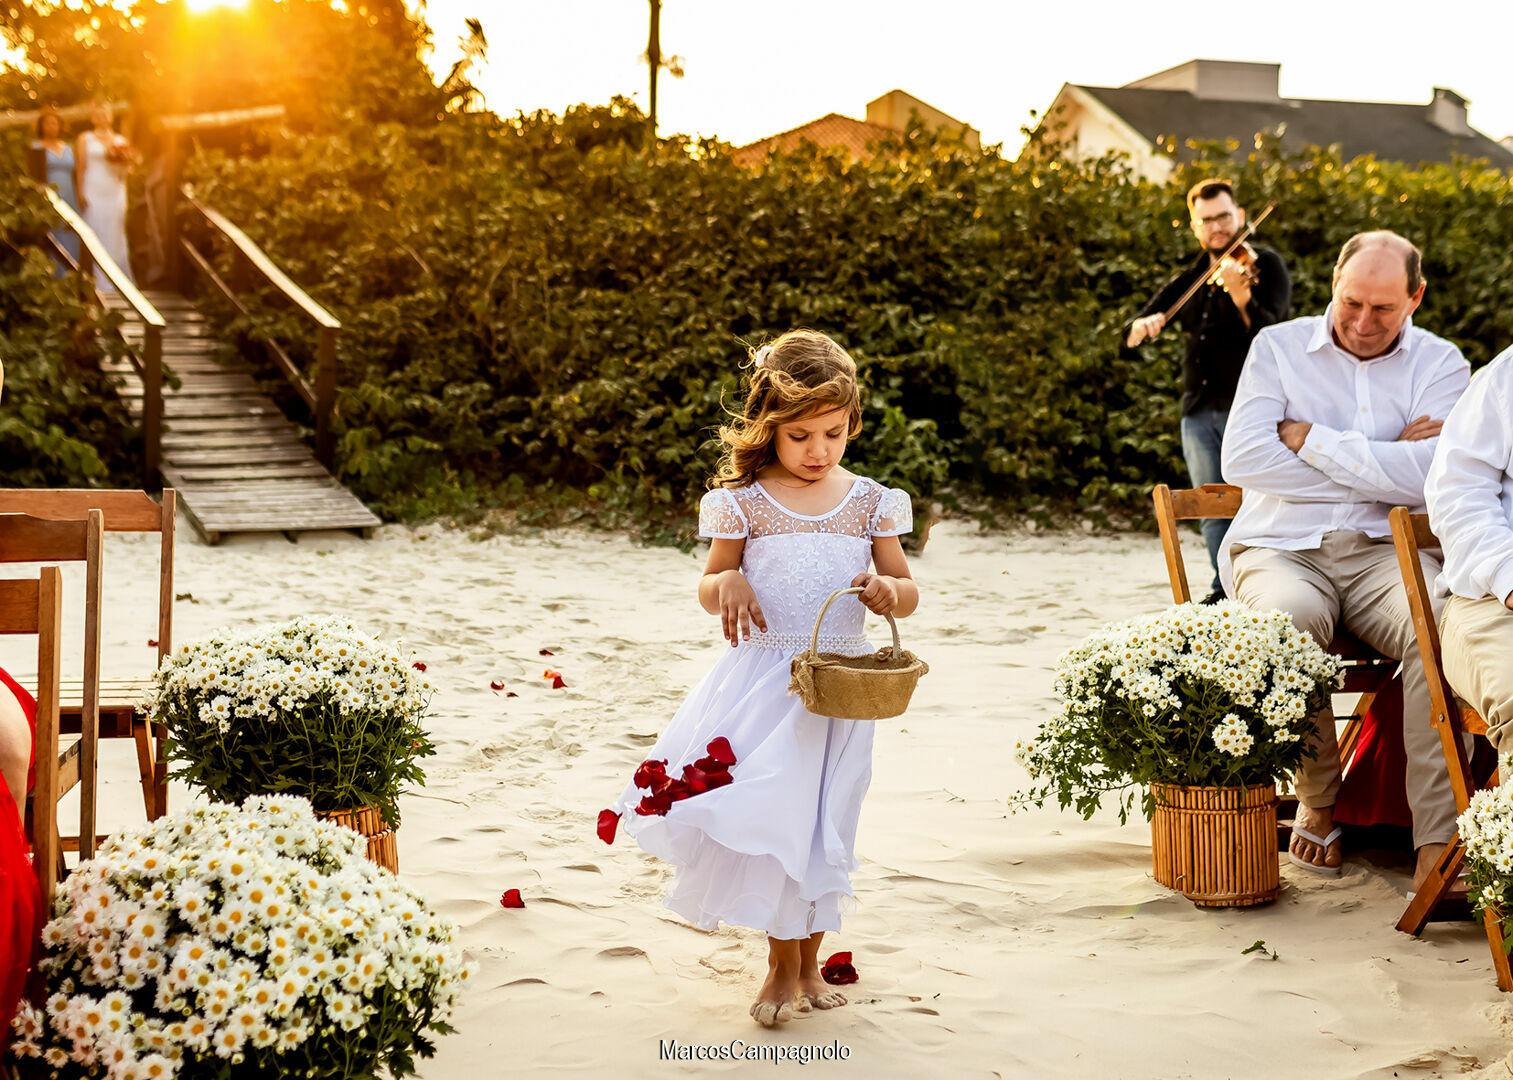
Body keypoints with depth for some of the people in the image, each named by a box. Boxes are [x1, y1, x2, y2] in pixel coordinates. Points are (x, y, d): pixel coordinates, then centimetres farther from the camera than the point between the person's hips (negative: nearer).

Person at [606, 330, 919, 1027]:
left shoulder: (870, 502, 2)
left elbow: (907, 592, 7)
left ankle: (808, 963, 27)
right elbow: (710, 590, 5)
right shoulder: (743, 501, -3)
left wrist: (889, 591, -16)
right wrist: (728, 584, -18)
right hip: (765, 678, -2)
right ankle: (783, 965, 15)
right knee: (770, 814, -4)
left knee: (825, 823, 10)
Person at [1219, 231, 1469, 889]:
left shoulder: (1440, 365, 8)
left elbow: (1430, 478, -11)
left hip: (1383, 551, 0)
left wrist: (1311, 440, -7)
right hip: (1279, 548, 0)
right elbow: (1242, 459, -6)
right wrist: (1381, 465, -5)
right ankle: (1316, 804, -13)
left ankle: (1437, 848, -32)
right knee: (1294, 615, -36)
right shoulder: (1278, 347, 10)